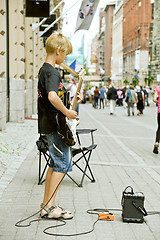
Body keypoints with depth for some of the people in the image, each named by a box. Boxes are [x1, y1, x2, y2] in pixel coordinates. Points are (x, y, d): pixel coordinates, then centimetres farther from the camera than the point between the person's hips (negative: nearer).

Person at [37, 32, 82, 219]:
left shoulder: (43, 70, 15)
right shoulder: (53, 72, -17)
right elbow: (52, 97, -35)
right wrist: (66, 112, -22)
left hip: (48, 124, 10)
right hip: (55, 125, -10)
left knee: (55, 163, 16)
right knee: (63, 164, -4)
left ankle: (46, 204, 21)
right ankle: (49, 207, 0)